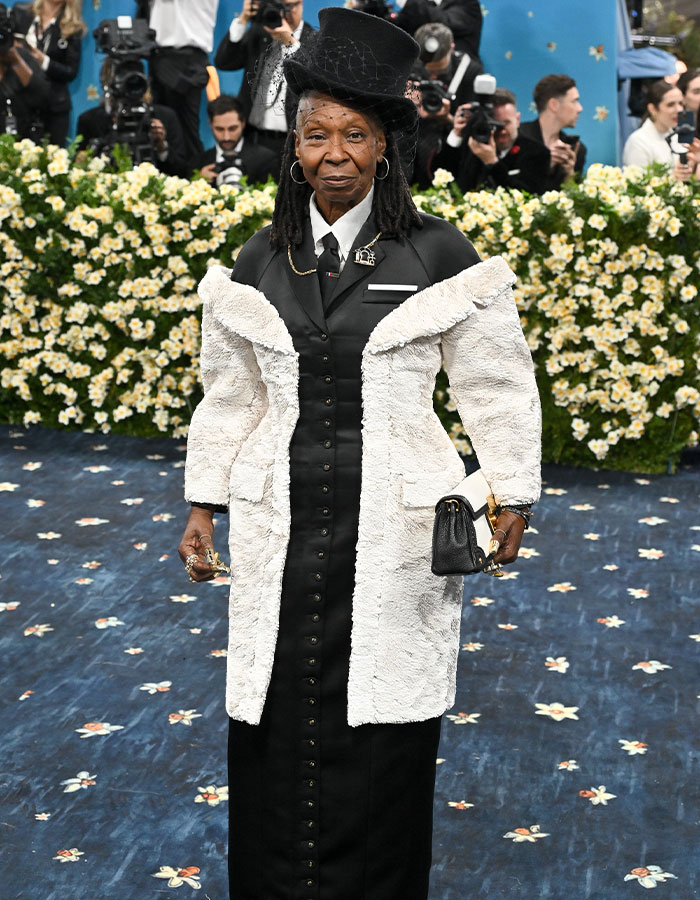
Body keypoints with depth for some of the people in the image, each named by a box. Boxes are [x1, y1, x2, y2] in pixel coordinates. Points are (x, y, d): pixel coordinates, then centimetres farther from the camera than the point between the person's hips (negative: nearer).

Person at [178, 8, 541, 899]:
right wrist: (203, 507, 14)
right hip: (281, 530, 3)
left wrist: (511, 498, 3)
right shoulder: (258, 264, 7)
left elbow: (497, 387, 3)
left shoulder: (438, 254, -2)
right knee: (274, 726, 6)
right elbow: (229, 397, 15)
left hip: (396, 530, -3)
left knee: (381, 728, 3)